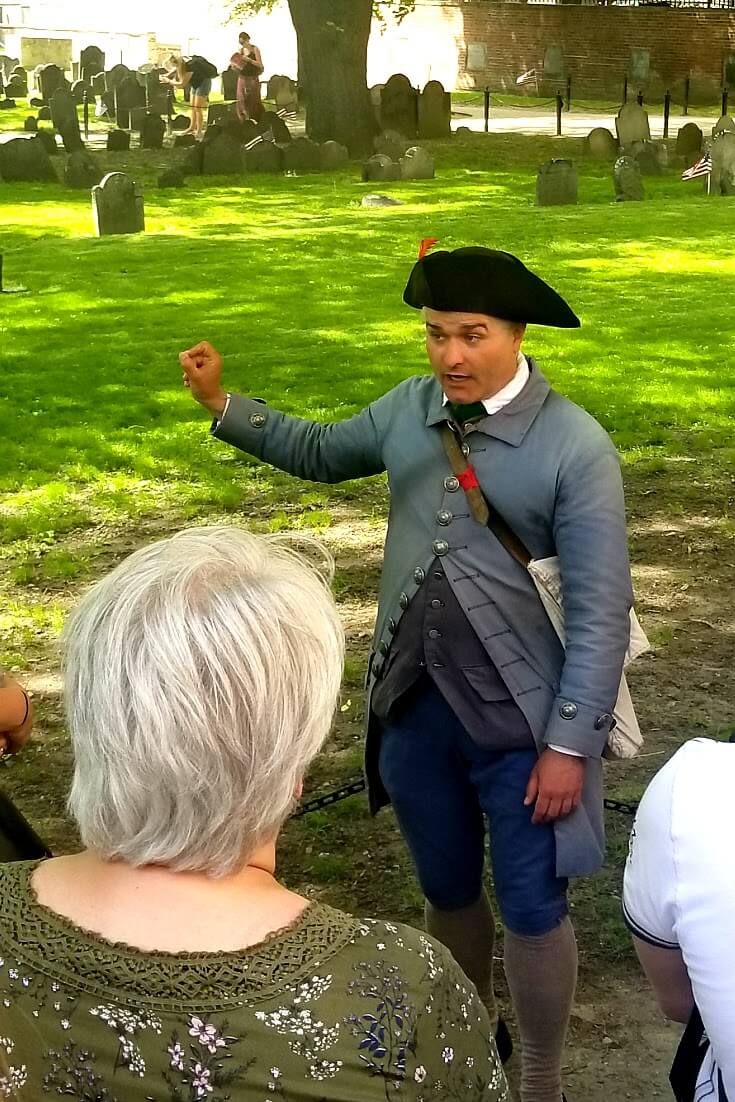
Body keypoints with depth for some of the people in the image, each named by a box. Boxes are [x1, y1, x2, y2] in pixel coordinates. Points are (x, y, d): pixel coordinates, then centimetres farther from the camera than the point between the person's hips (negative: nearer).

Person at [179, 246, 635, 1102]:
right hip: (415, 706, 5)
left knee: (531, 911, 8)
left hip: (520, 718, -5)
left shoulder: (575, 447, -16)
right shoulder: (408, 409, 0)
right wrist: (221, 405, 9)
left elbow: (601, 612, -15)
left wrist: (569, 743, -16)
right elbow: (320, 453, 20)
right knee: (446, 892, 21)